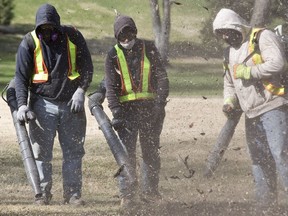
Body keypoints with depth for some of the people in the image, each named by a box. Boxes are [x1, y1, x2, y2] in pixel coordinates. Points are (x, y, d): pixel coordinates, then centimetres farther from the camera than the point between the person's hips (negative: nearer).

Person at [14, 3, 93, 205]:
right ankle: (43, 193, 8)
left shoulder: (73, 36, -1)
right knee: (42, 151, 0)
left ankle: (73, 192, 8)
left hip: (71, 103, 1)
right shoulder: (30, 42, -5)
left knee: (74, 150, 2)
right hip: (42, 103, -1)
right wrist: (22, 104, -17)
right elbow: (21, 76, -5)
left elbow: (87, 67, 6)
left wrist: (81, 91, -8)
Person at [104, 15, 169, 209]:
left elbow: (162, 78, 1)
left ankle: (149, 190, 21)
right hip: (126, 108, -1)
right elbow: (111, 87, -1)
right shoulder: (113, 55, 2)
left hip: (150, 106, 1)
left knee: (151, 150, 8)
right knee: (127, 151, -10)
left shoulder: (149, 49, 4)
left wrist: (159, 103, -12)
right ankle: (127, 193, -9)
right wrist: (116, 113, -14)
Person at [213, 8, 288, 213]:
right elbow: (229, 82, 28)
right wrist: (229, 101, 9)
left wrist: (248, 72, -15)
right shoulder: (230, 52, 20)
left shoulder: (263, 37, -6)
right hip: (252, 114, 9)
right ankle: (265, 207, 14)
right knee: (259, 161, 9)